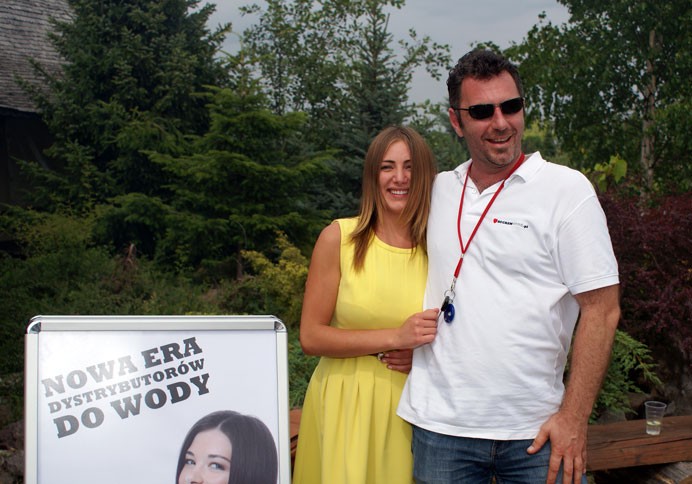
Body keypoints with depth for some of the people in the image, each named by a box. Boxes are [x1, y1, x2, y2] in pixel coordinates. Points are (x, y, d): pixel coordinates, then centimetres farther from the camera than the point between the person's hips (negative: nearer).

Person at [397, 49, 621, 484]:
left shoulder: (567, 190, -5)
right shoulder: (438, 191, 8)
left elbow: (602, 309, -7)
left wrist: (573, 417, -11)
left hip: (536, 431, -3)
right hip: (441, 424, 3)